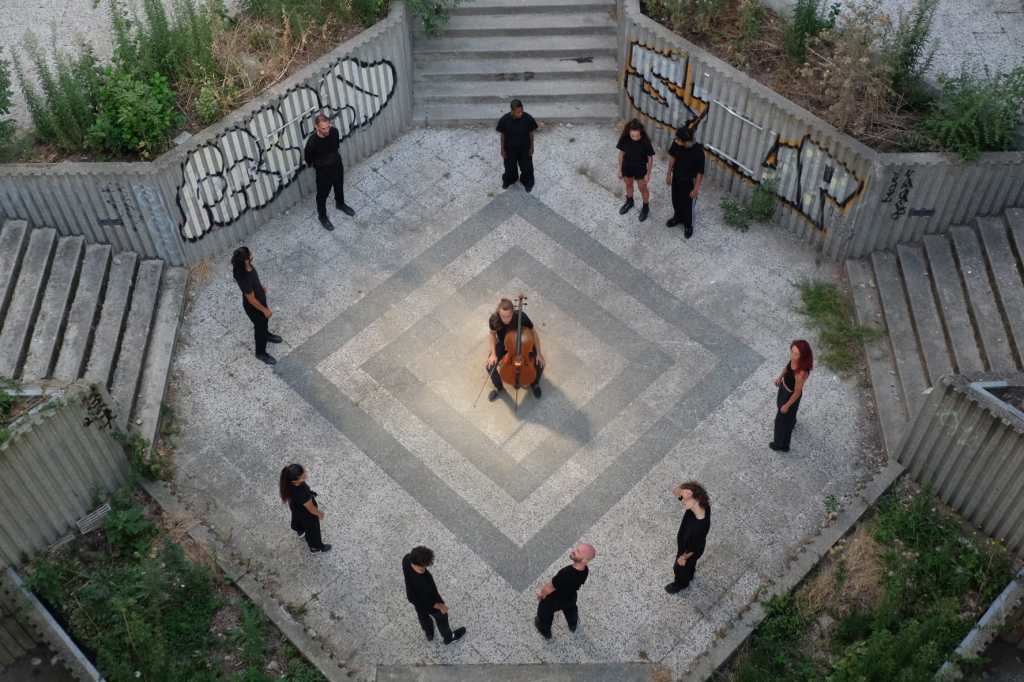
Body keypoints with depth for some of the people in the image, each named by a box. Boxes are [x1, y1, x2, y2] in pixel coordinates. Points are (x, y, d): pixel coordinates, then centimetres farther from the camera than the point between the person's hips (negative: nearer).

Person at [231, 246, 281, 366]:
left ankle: (266, 334, 65)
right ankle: (261, 352, 43)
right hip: (253, 306, -8)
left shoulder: (246, 266, -19)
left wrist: (261, 287, 22)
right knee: (260, 327, 18)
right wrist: (265, 310, -17)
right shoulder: (244, 279, -44)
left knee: (264, 320, 34)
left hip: (260, 298, 8)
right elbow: (251, 299, -30)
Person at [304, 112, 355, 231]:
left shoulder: (334, 131, -21)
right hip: (323, 170, -4)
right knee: (322, 194, 17)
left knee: (339, 187, 29)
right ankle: (322, 216, 41)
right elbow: (308, 158, -13)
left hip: (337, 165, 4)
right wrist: (316, 165, 4)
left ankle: (340, 204, 59)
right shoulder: (312, 141, -34)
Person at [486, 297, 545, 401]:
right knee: (490, 366, -17)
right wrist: (493, 353, -16)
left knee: (540, 363, -14)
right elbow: (493, 334, -8)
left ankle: (535, 384, 22)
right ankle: (499, 387, 16)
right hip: (503, 344, 1)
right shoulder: (494, 319, -31)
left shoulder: (521, 317, -36)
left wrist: (539, 353, -16)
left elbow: (533, 332, -18)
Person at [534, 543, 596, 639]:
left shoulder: (565, 575, -47)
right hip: (570, 598, 5)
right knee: (570, 609, 39)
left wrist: (541, 593, -8)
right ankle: (573, 625, 69)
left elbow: (548, 589, -29)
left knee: (545, 614, 29)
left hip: (553, 601, -5)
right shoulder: (585, 571, -27)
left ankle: (545, 632, 59)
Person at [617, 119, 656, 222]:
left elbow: (650, 158, -16)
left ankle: (646, 207, 44)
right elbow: (621, 153, -6)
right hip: (627, 167, 3)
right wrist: (620, 170, 2)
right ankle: (629, 202, 56)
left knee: (643, 188, 19)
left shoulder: (645, 141, -29)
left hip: (640, 169, -3)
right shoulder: (624, 139, -22)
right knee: (628, 185, 28)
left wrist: (648, 174, -10)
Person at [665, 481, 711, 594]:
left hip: (689, 552, -5)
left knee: (681, 567, 27)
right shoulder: (701, 504, -30)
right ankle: (689, 575, 67)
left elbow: (693, 548, -29)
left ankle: (681, 584, 58)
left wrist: (683, 558, -9)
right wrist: (682, 489, -51)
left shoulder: (700, 527, -47)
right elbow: (676, 492, -26)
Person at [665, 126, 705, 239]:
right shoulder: (676, 143, -21)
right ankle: (678, 217, 55)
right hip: (676, 178, 5)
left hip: (689, 183, -5)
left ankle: (688, 225, 44)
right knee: (676, 200, 27)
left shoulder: (698, 152, -35)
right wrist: (669, 174, 8)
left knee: (688, 205, 17)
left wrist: (696, 189, -14)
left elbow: (700, 173, -22)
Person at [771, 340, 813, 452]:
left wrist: (787, 405, -14)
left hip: (791, 395, -7)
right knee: (780, 403, 38)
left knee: (783, 419, 19)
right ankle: (791, 421, 72)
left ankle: (782, 445, 46)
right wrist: (780, 376, 15)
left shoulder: (801, 373, -45)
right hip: (784, 386, 7)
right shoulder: (795, 358, -26)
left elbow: (797, 393, -28)